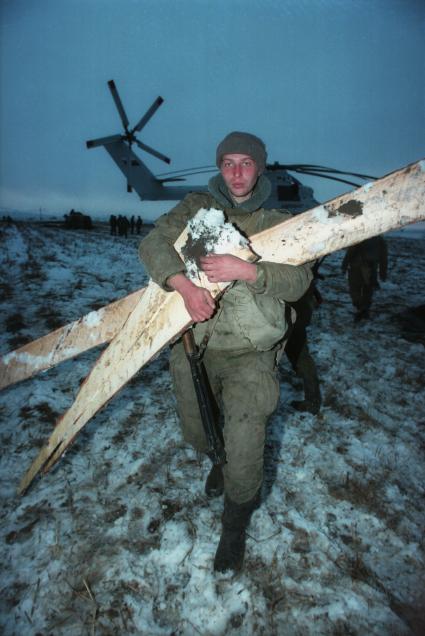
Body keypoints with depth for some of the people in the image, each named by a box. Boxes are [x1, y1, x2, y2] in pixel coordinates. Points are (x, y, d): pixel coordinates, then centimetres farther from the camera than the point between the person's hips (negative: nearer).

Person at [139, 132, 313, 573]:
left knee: (243, 450, -10)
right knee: (197, 436, 18)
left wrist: (246, 270, -27)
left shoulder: (278, 223, 2)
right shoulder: (196, 207, 5)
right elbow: (153, 243, -9)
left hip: (250, 352, -2)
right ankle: (222, 458, 57)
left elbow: (298, 282, -10)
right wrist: (184, 285, -27)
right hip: (194, 343, 3)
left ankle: (235, 525, 23)